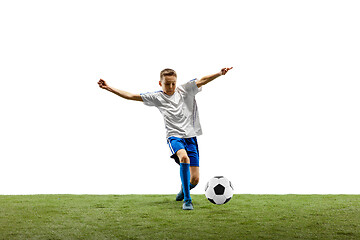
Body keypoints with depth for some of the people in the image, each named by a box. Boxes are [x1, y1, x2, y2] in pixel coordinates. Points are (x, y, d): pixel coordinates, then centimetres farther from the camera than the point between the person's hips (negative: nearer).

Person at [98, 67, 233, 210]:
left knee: (194, 179, -2)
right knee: (184, 158, -35)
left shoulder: (184, 90, 7)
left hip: (191, 136, 2)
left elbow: (202, 81, -5)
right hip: (174, 136, -2)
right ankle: (187, 199, -24)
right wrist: (109, 88, 0)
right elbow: (131, 96, 5)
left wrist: (219, 73, -20)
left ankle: (183, 190, 36)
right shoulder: (157, 97, 6)